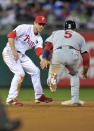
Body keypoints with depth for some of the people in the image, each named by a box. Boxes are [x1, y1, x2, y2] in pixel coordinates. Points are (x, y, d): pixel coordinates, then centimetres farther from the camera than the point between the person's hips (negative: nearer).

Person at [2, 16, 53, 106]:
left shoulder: (39, 39, 9)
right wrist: (14, 51, -24)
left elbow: (39, 51, -6)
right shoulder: (25, 28, -12)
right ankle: (11, 99, -16)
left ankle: (39, 96, 18)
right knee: (20, 73, -22)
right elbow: (11, 35, -20)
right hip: (9, 52, -8)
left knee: (35, 71, 7)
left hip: (21, 55, 8)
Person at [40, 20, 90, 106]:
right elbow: (85, 55, 24)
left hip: (58, 54, -1)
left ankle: (53, 79, -37)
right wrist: (85, 71, 32)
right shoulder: (79, 36, 33)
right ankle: (75, 99, 21)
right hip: (73, 55, 1)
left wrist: (44, 59, 4)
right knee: (74, 74, 30)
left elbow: (48, 45, 15)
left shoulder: (56, 33, 34)